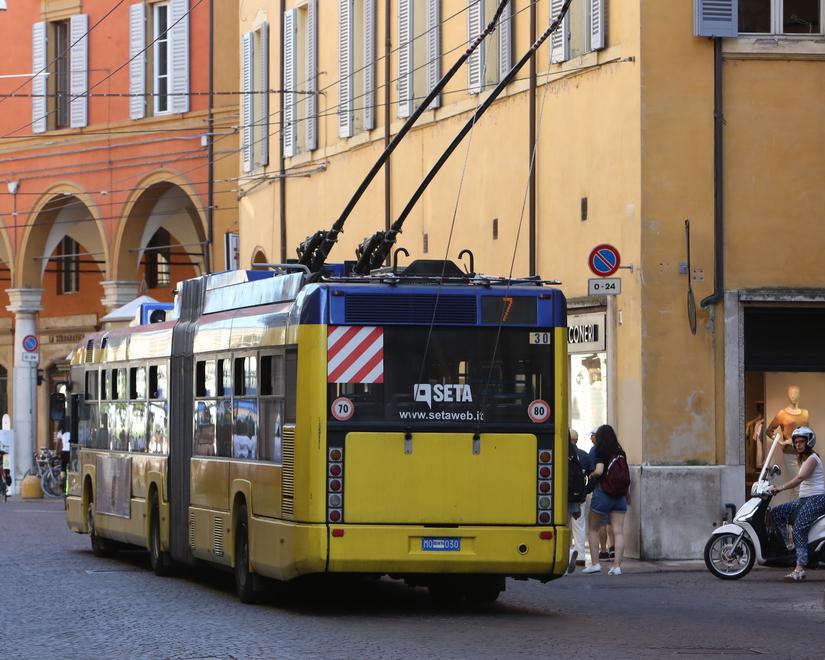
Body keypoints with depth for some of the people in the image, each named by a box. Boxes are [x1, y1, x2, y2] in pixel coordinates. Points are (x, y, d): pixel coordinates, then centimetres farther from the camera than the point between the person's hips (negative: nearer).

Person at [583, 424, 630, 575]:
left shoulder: (601, 452, -7)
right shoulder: (621, 453, 8)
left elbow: (599, 471, -21)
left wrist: (591, 475, 1)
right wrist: (627, 494, 26)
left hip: (603, 493, -4)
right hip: (619, 495, 4)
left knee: (593, 529, 10)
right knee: (618, 531, 0)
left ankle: (595, 563, 5)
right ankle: (617, 565, -7)